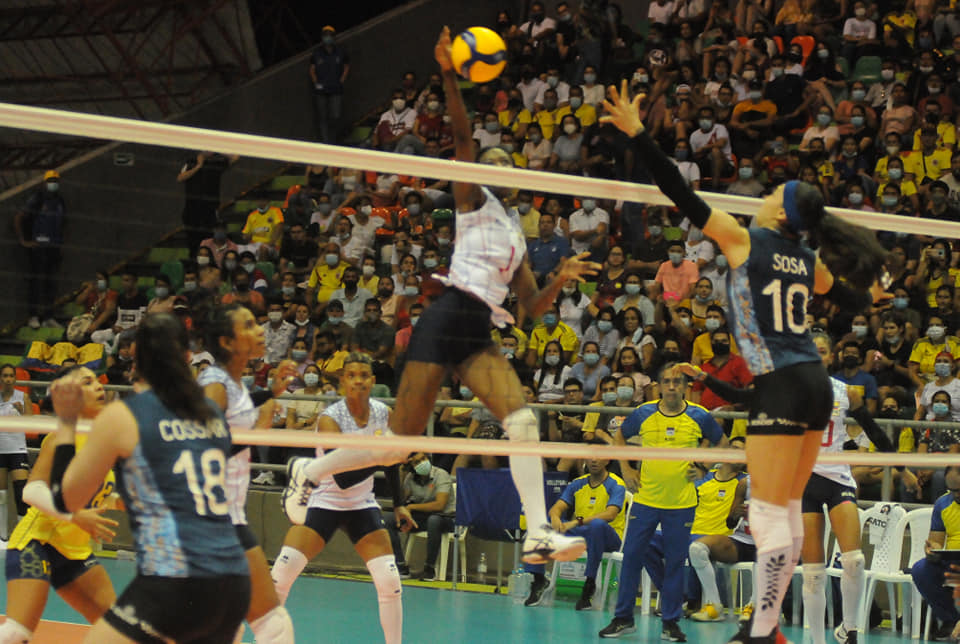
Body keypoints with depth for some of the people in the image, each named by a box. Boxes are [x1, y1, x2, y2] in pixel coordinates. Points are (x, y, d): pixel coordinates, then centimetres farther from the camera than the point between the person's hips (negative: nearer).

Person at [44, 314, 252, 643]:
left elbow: (66, 500, 8)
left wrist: (66, 421, 15)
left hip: (173, 588, -6)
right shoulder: (213, 415, 14)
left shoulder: (120, 416, -1)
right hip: (235, 585, 7)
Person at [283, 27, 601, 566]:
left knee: (524, 420, -15)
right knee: (400, 442, -8)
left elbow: (532, 307, 24)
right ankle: (309, 470, 14)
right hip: (446, 323, -7)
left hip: (480, 338, 7)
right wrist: (450, 76, -22)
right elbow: (463, 137, -9)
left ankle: (539, 533, -21)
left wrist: (562, 278, 4)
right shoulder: (475, 200, 7)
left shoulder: (517, 237, 25)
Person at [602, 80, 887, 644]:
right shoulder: (807, 260, 12)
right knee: (788, 512, 13)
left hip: (782, 387, -8)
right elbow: (853, 299, 28)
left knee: (771, 517, -8)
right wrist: (871, 289, 52)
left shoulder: (745, 239, -6)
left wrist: (638, 134, -5)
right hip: (816, 385, 8)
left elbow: (681, 195, -8)